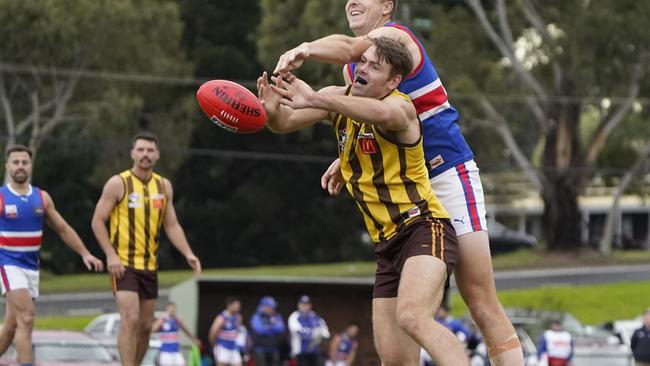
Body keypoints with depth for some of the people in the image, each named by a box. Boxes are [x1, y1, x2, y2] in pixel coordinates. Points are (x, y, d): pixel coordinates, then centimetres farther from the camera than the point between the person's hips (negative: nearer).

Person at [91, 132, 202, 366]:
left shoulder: (164, 186, 8)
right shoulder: (118, 184, -7)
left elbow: (172, 225, 12)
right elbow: (98, 221, -7)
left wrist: (188, 254, -2)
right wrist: (111, 255, -17)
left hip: (149, 265, 6)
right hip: (123, 264, -6)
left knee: (146, 325, 10)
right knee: (130, 320, -18)